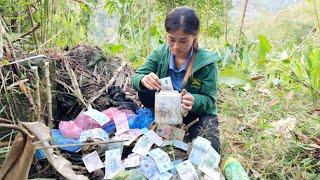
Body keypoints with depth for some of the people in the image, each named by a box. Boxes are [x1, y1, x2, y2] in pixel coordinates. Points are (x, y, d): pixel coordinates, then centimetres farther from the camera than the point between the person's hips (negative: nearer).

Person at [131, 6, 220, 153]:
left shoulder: (206, 61, -19)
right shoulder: (159, 54, -11)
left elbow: (208, 100, -17)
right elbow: (136, 77, -13)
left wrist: (194, 101, -41)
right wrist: (143, 79, -39)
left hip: (198, 112, -2)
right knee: (144, 92, -24)